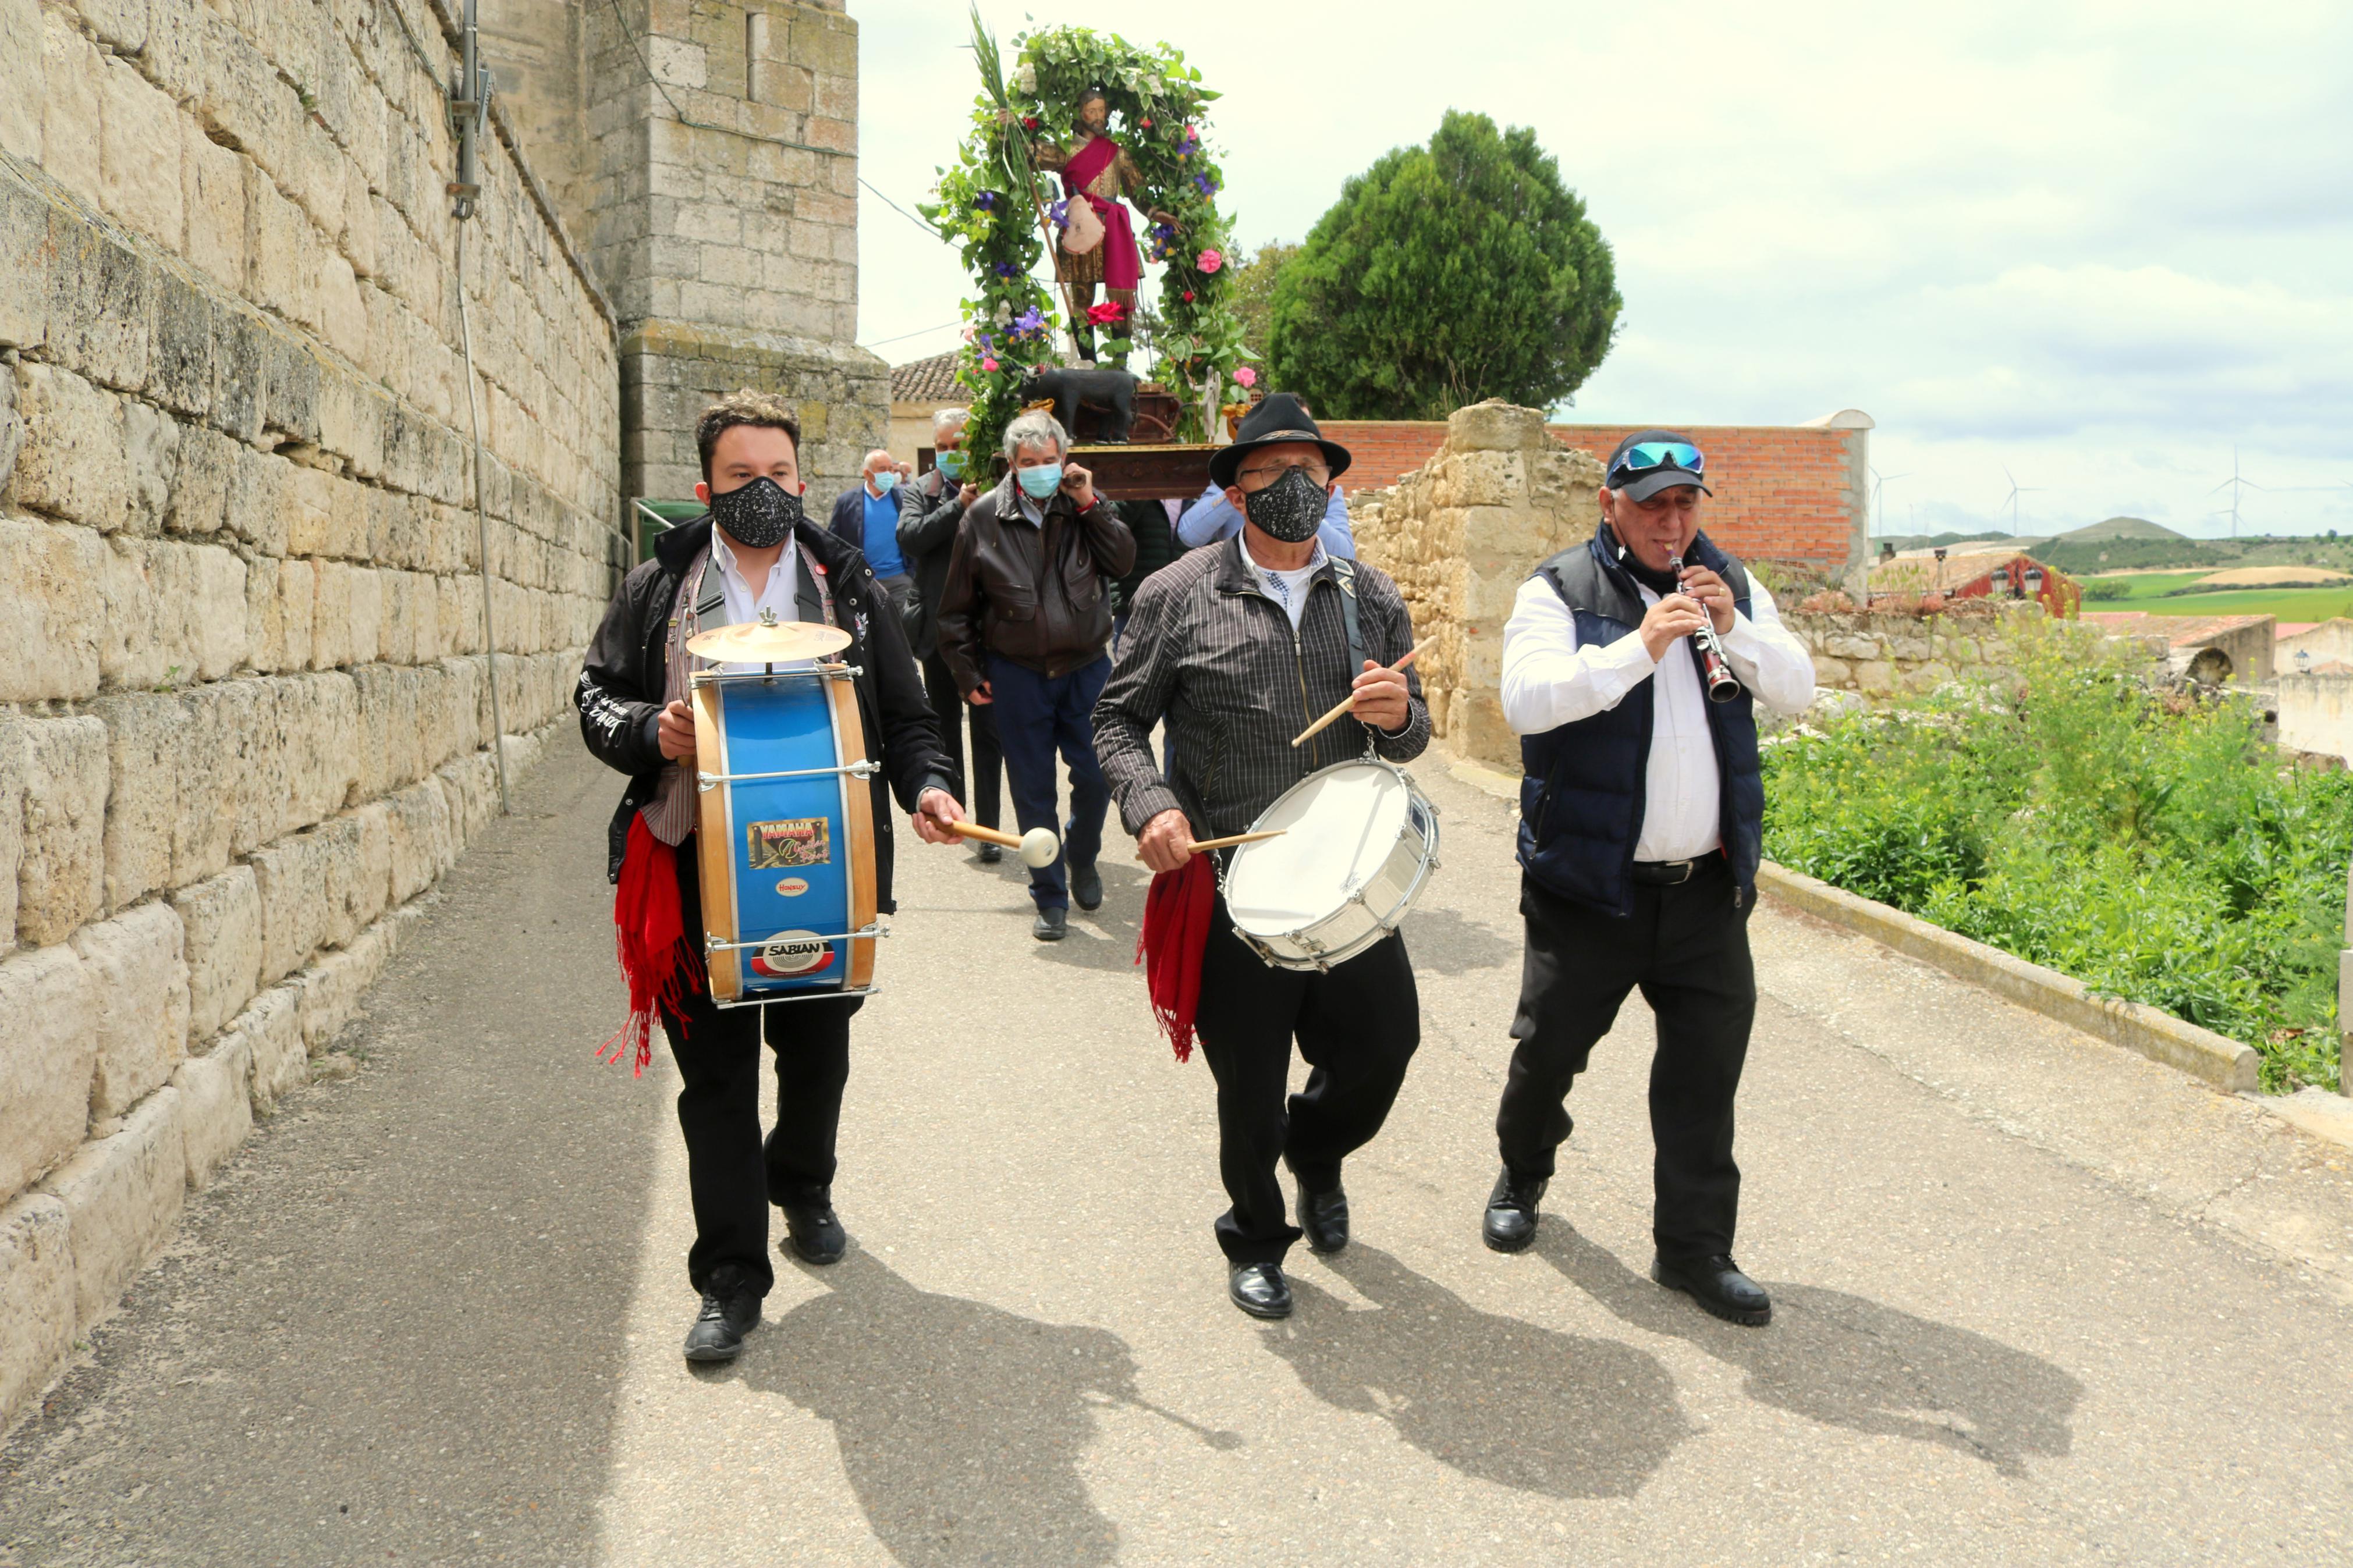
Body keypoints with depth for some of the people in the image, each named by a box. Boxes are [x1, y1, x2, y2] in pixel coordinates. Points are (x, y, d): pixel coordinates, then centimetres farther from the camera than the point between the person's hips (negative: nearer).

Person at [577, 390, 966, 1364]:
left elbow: (903, 716, 7)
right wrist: (649, 733, -14)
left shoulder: (848, 587, 5)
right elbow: (596, 698, 7)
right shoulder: (658, 588, 4)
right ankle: (730, 1280, 14)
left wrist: (924, 785, -12)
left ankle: (802, 1190, 46)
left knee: (817, 1053, 16)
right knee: (716, 1075, 4)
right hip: (700, 871, -1)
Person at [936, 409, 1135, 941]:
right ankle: (1050, 897, 16)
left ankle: (1082, 861, 31)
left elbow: (1124, 562, -8)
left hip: (1086, 667, 1)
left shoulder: (1086, 508, 3)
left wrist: (1091, 505, -12)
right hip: (1017, 673, -1)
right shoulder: (984, 516, -1)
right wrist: (967, 672, 3)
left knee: (1097, 776, 0)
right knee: (1034, 790, 4)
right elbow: (958, 606, 4)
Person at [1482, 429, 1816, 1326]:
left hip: (1708, 885, 4)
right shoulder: (1559, 592, -5)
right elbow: (1526, 699, -19)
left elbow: (1797, 692, 5)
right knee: (1548, 1048, 8)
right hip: (1589, 883, -3)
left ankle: (1695, 1247, 19)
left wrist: (1735, 631, -11)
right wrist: (1638, 649, -25)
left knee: (1708, 1066, 6)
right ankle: (1522, 1176, 37)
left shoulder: (1731, 587, 10)